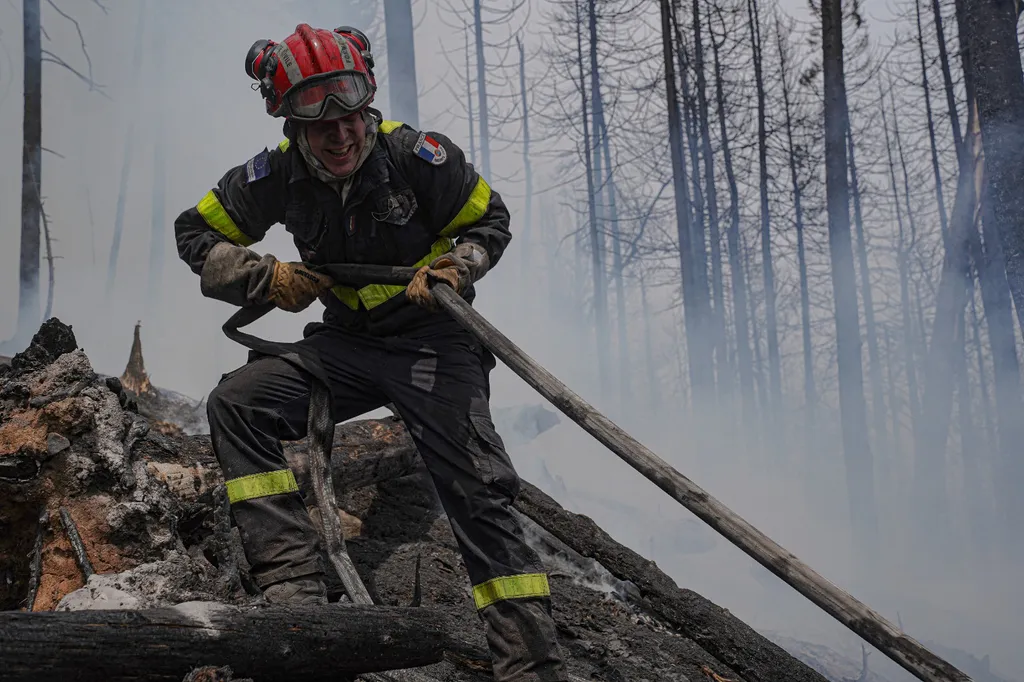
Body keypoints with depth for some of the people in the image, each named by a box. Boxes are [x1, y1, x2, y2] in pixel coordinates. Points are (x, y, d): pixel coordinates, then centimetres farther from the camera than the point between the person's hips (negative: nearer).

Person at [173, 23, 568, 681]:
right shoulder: (276, 175, -9)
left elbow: (491, 220, 0)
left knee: (479, 493, -13)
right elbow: (196, 232, 4)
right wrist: (267, 276, -12)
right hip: (345, 342, 3)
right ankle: (295, 589, -23)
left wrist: (453, 269, -20)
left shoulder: (419, 156, -16)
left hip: (431, 338, -3)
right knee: (238, 401, -20)